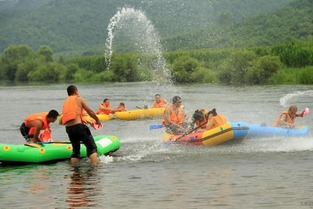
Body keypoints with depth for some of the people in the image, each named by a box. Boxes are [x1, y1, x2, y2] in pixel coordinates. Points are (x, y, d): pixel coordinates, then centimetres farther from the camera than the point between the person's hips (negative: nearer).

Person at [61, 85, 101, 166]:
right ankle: (95, 166, -17)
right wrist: (97, 120, 22)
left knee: (75, 150, 20)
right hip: (78, 126, -6)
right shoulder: (79, 99, 6)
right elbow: (90, 112, 6)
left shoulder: (65, 102, 22)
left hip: (68, 128, 6)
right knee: (92, 147, -4)